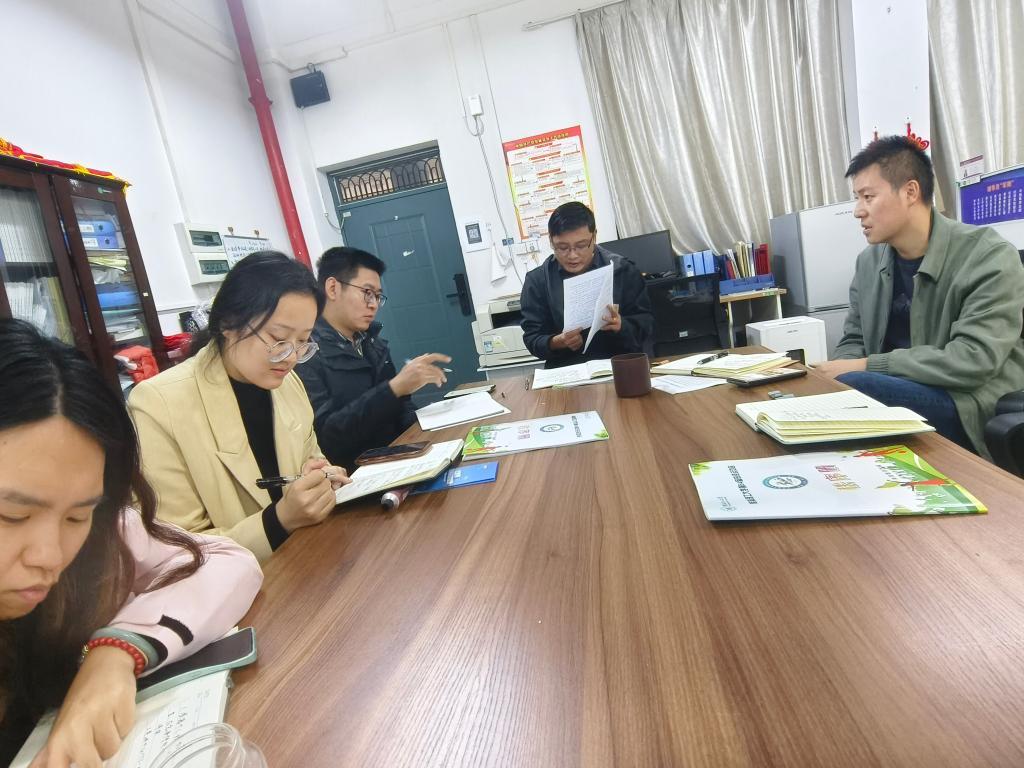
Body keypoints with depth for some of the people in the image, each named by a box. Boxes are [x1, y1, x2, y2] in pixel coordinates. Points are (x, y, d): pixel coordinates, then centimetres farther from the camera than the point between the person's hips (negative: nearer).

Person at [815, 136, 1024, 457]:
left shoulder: (989, 257, -11)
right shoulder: (869, 260, 6)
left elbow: (974, 360, -21)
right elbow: (853, 341, 10)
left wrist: (868, 367, -22)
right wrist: (837, 371, -13)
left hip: (975, 404, -5)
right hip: (900, 389, 6)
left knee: (848, 390, -31)